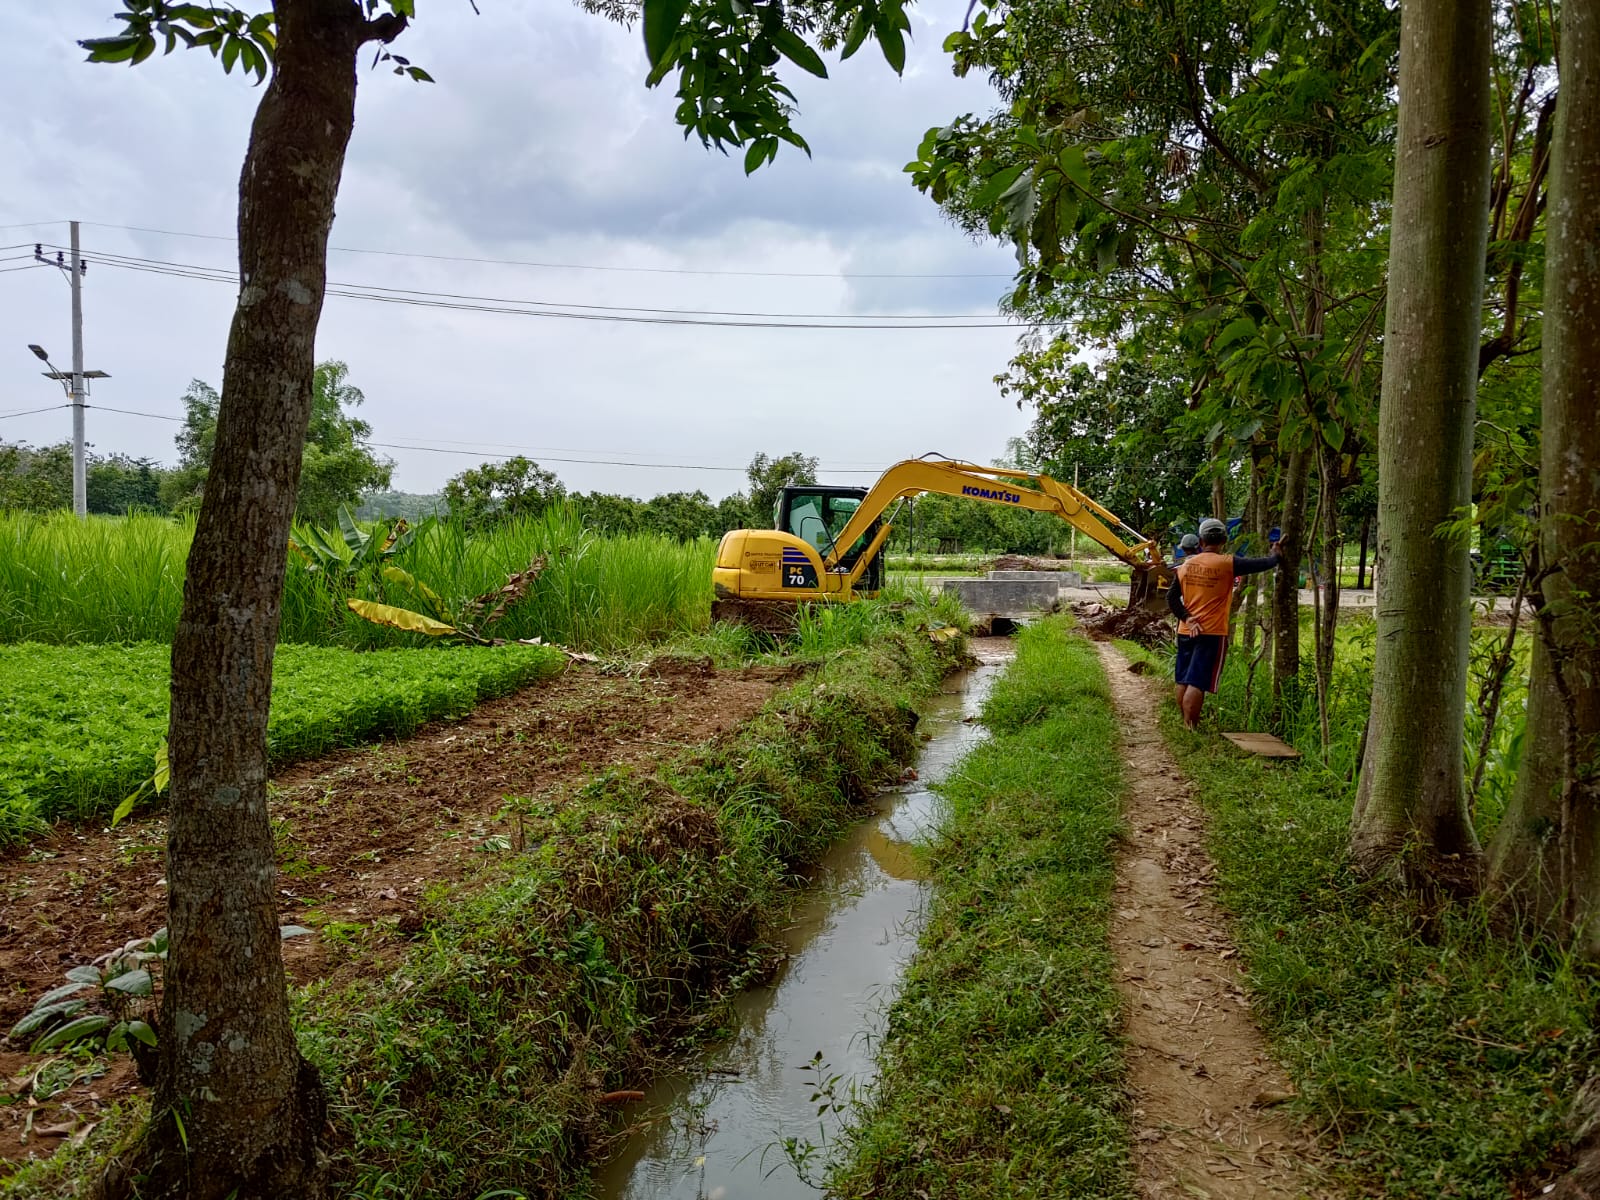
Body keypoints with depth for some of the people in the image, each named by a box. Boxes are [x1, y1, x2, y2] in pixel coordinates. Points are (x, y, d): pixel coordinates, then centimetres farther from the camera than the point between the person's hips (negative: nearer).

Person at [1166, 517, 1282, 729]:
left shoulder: (1186, 564, 6)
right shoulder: (1227, 563, -9)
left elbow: (1172, 597, 3)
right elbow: (1262, 564, -2)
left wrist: (1186, 618, -2)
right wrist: (1275, 555, 19)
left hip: (1186, 631, 5)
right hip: (1212, 633, -5)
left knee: (1184, 681, 13)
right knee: (1197, 683, -8)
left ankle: (1186, 725, 23)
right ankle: (1190, 728, -10)